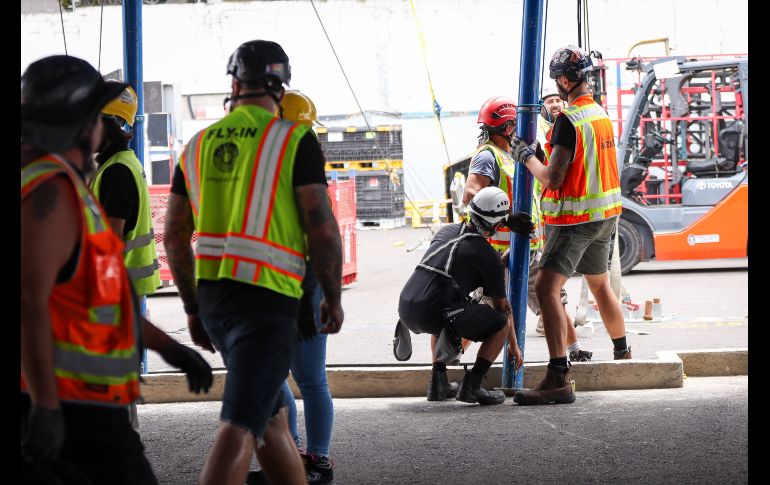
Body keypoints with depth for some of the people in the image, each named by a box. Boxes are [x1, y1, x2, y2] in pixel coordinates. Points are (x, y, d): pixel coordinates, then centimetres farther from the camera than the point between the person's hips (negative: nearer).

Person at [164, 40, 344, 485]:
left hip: (211, 296, 6)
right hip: (267, 298, -6)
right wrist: (334, 298, 4)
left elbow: (176, 236, 13)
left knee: (273, 416, 18)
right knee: (240, 427, -10)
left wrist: (194, 307, 23)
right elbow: (322, 229, -9)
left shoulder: (198, 145, 11)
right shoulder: (294, 139, -5)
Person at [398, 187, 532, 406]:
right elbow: (503, 307, 14)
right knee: (501, 323, 8)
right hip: (434, 312, -7)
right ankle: (471, 386, -2)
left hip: (405, 310, 7)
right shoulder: (488, 256, 3)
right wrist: (514, 346, 28)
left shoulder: (447, 231, 19)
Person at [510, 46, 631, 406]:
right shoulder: (602, 114, 9)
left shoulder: (568, 120, -17)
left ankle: (558, 379, -29)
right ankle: (622, 353, 44)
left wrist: (526, 156, -4)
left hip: (574, 218, -9)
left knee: (546, 288, -17)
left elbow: (552, 178, -20)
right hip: (606, 214, 9)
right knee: (600, 285, 26)